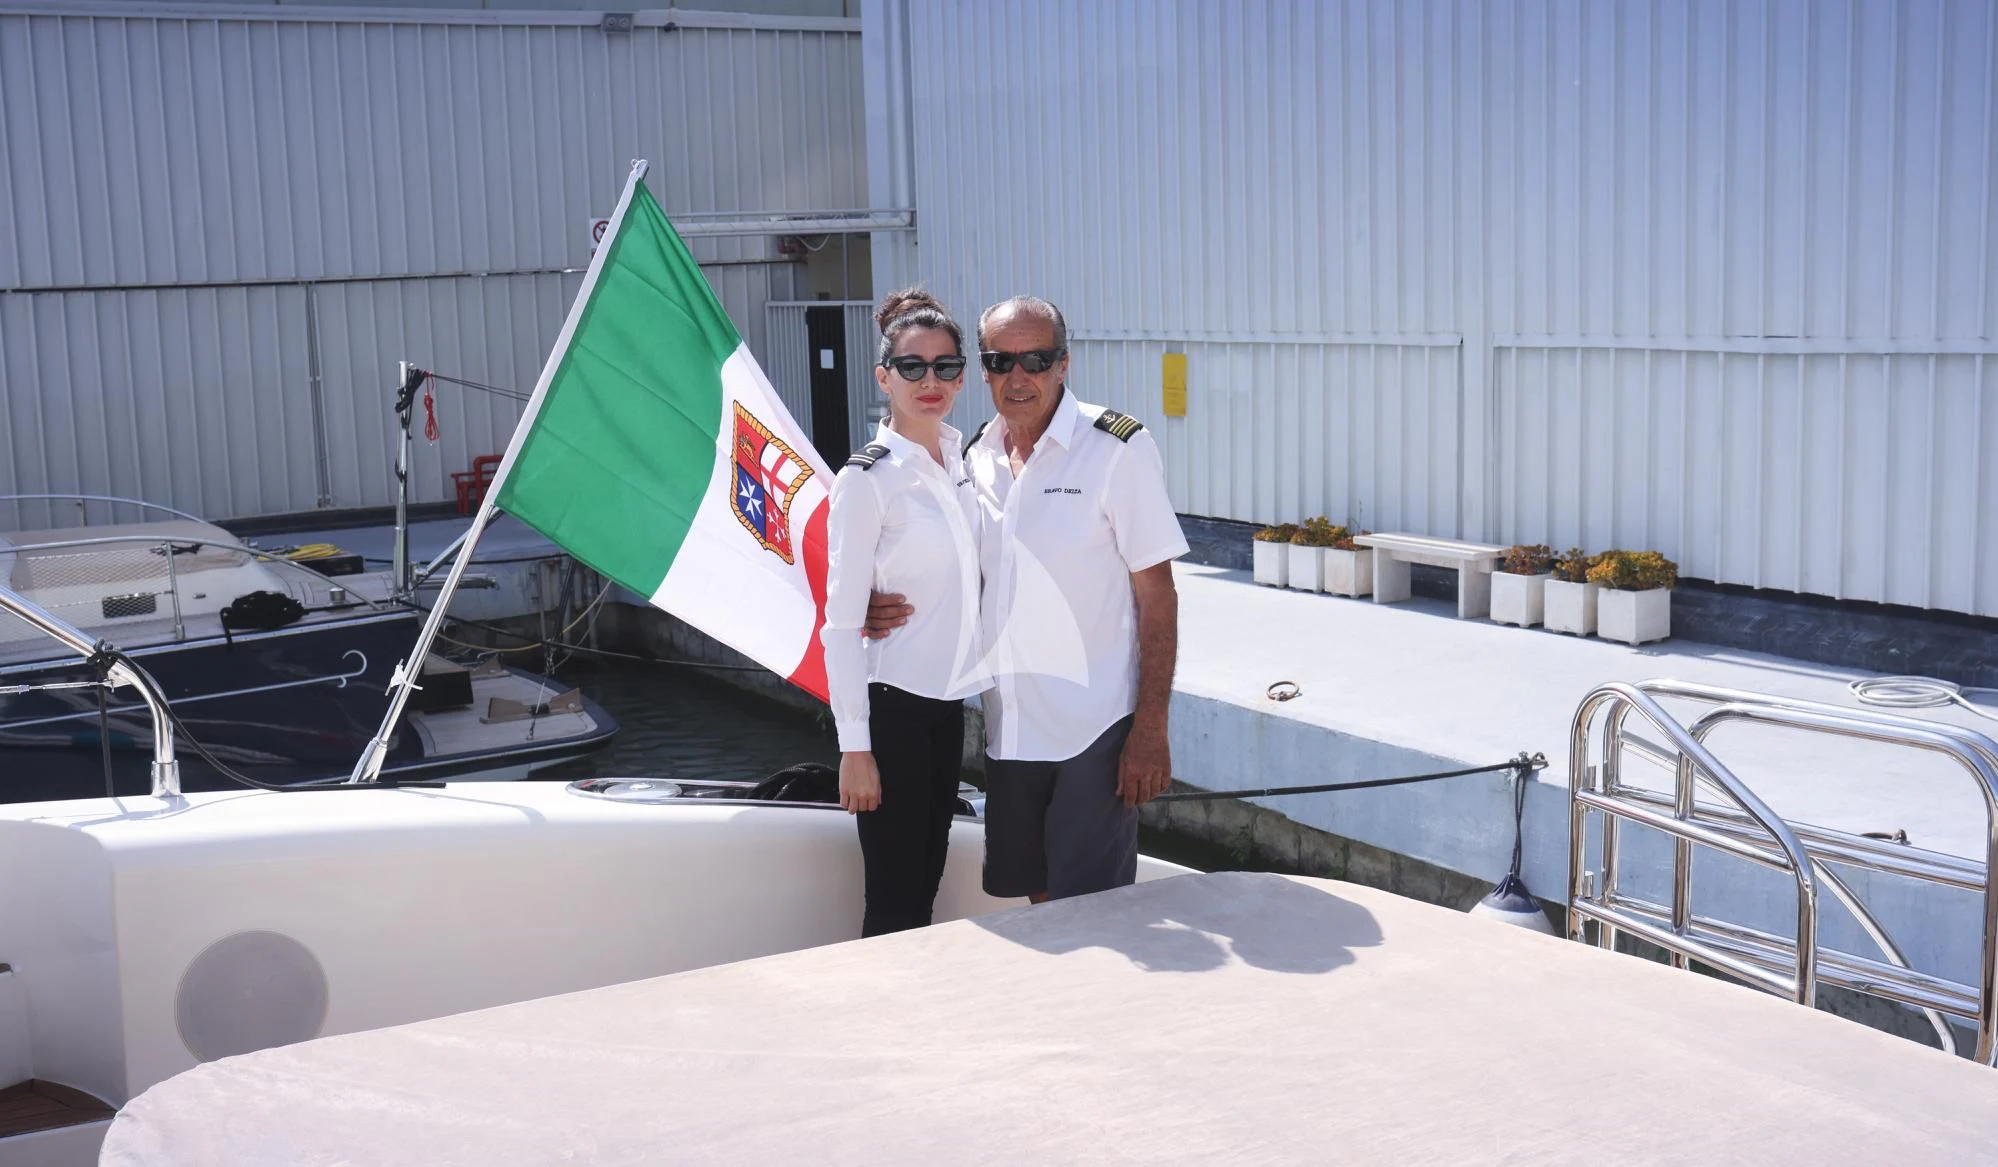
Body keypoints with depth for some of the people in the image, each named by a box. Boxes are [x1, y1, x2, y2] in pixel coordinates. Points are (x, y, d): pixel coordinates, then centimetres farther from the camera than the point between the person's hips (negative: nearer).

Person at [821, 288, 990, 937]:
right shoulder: (868, 480, -14)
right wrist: (854, 746, -16)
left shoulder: (959, 462, 8)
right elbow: (841, 621, -14)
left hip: (948, 702, 7)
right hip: (891, 707, -7)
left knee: (925, 889, 14)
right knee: (895, 903, 0)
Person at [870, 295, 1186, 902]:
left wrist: (1151, 728, -15)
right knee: (1038, 898, 16)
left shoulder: (1117, 448, -10)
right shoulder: (974, 458, 7)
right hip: (1010, 730, 6)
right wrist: (894, 609, -3)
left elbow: (1157, 594, -10)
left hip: (1097, 731, -6)